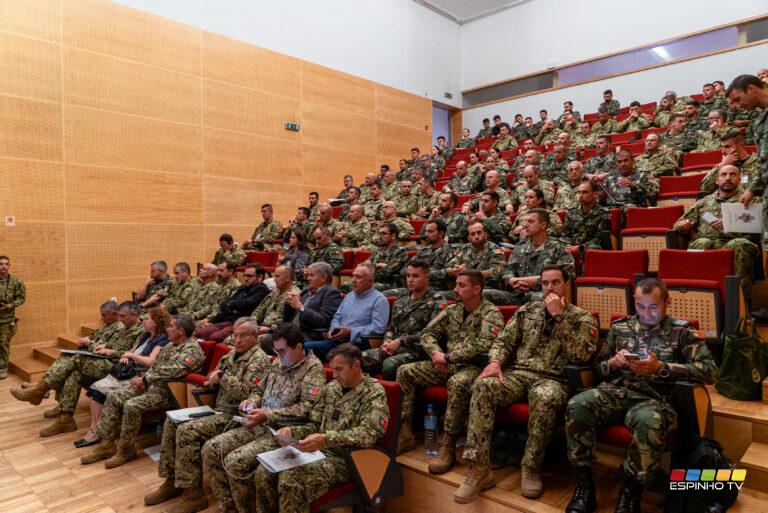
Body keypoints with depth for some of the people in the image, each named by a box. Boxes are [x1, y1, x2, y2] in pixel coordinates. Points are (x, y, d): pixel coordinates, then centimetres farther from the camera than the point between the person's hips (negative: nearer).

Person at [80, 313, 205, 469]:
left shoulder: (193, 350, -15)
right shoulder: (170, 346, 16)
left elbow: (173, 371, -27)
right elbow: (154, 366, 19)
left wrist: (145, 380, -20)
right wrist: (143, 380, -1)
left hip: (168, 393, -10)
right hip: (151, 386, 10)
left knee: (132, 405, -27)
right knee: (114, 397, -1)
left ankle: (126, 450, -9)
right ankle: (107, 443, 3)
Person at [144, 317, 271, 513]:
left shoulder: (258, 359, -14)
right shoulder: (232, 354, 13)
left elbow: (246, 393, -25)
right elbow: (214, 382, 19)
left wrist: (223, 376, -15)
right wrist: (213, 379, -6)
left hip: (236, 416, -9)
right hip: (218, 409, 9)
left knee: (187, 430, -23)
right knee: (172, 422, 1)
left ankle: (193, 493, -13)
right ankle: (172, 480, 9)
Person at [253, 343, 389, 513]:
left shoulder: (374, 392, -9)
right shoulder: (331, 387, 11)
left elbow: (369, 433, -22)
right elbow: (314, 425, 15)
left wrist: (326, 439, -32)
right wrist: (292, 431, -6)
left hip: (345, 459, -7)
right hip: (318, 451, 7)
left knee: (290, 478, -27)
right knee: (265, 471, -11)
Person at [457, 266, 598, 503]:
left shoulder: (582, 318, 7)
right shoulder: (527, 310, 17)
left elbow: (581, 355, -10)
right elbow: (504, 340, 12)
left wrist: (559, 316, -11)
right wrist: (495, 361, -10)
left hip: (551, 379, -3)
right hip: (516, 373, 3)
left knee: (546, 399, -40)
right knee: (482, 386, -29)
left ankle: (531, 468, -17)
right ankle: (480, 469, -25)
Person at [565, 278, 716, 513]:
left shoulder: (682, 331, 8)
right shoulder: (620, 327, 17)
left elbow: (709, 369, -4)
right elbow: (600, 367, 22)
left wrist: (661, 368, -15)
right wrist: (613, 363, -3)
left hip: (653, 398, -3)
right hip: (615, 391, 3)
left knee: (649, 422, -40)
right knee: (577, 406, -28)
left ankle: (632, 491, -15)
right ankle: (584, 484, -13)